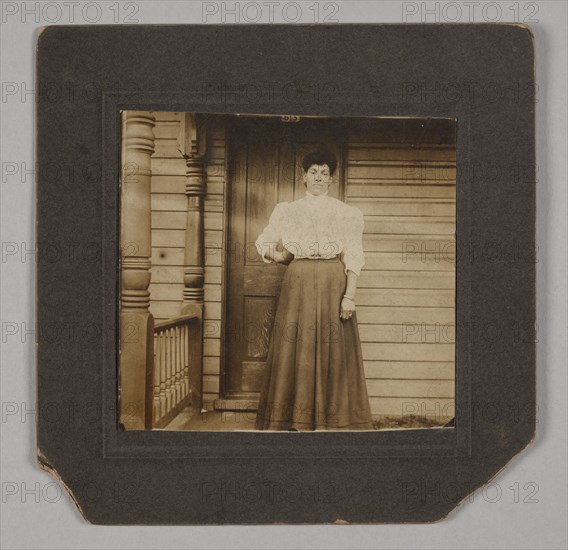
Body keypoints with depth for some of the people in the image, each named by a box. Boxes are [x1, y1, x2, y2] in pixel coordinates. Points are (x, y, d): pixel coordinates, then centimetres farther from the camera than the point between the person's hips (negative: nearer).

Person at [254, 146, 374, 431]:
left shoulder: (346, 213, 7)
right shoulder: (288, 211, 12)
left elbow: (353, 257, 0)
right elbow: (263, 244, 19)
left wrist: (349, 295, -10)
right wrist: (285, 256, 2)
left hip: (334, 284, -1)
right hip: (299, 283, 1)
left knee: (333, 350, -2)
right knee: (296, 347, -1)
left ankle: (333, 422, 5)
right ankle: (294, 420, 5)